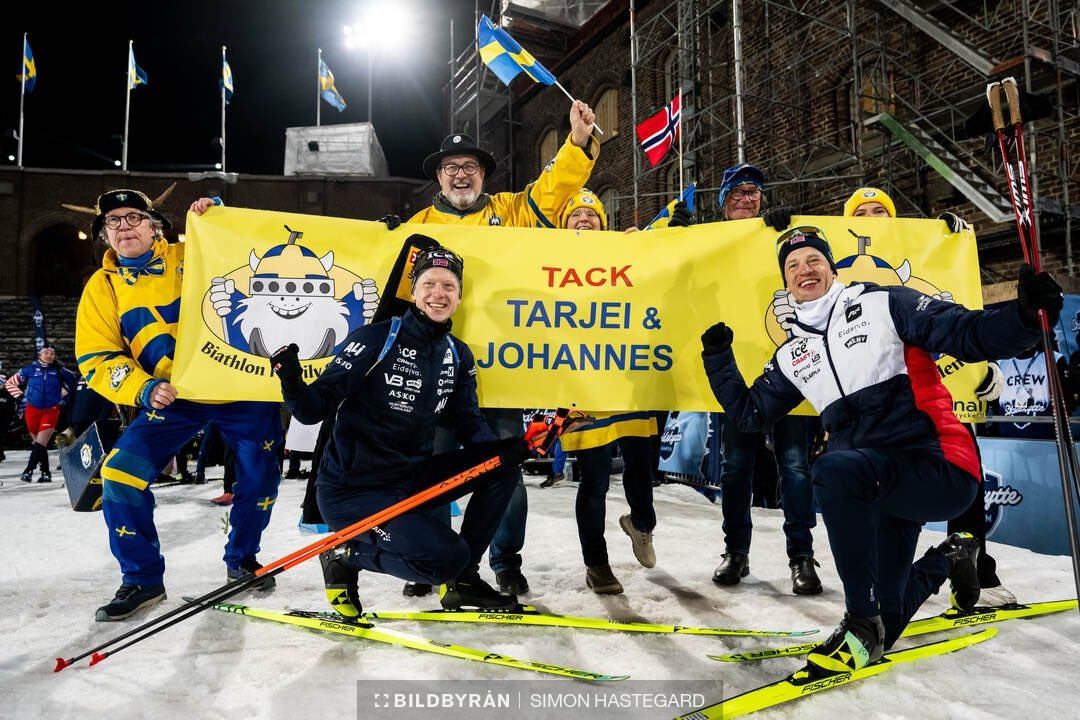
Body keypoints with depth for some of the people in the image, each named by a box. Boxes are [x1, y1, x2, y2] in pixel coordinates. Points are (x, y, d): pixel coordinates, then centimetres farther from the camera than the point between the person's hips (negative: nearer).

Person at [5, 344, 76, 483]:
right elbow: (10, 382, 11)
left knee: (41, 442, -11)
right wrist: (22, 396, 4)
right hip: (32, 410, 1)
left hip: (51, 410, -1)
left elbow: (71, 380, 19)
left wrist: (62, 394, 12)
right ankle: (45, 472, 13)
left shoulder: (59, 370, 1)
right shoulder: (30, 369, 0)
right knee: (37, 442, 6)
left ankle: (29, 470, -9)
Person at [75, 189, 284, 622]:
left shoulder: (192, 255, 1)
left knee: (260, 474, 3)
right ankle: (142, 579, 9)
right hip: (172, 397, 1)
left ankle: (242, 558, 30)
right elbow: (97, 360, 1)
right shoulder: (102, 287, 5)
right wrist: (145, 388, -16)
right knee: (120, 476, -11)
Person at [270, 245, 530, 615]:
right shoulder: (376, 339, -13)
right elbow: (315, 408, -14)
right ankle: (346, 553, 3)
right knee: (445, 557, -22)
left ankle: (462, 579, 7)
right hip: (351, 489, -6)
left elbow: (467, 421, 5)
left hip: (412, 479, 6)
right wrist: (292, 383, -36)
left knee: (503, 468, -5)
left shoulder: (458, 356, 6)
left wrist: (500, 448, -16)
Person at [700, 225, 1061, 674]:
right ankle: (947, 559, 39)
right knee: (882, 630, 8)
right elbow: (749, 414, 21)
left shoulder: (883, 304, 2)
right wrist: (718, 359, 12)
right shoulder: (792, 356, 16)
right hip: (877, 491, 6)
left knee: (834, 469, -37)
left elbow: (968, 335, -5)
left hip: (940, 470, -6)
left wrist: (1026, 315, -23)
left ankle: (862, 623, -21)